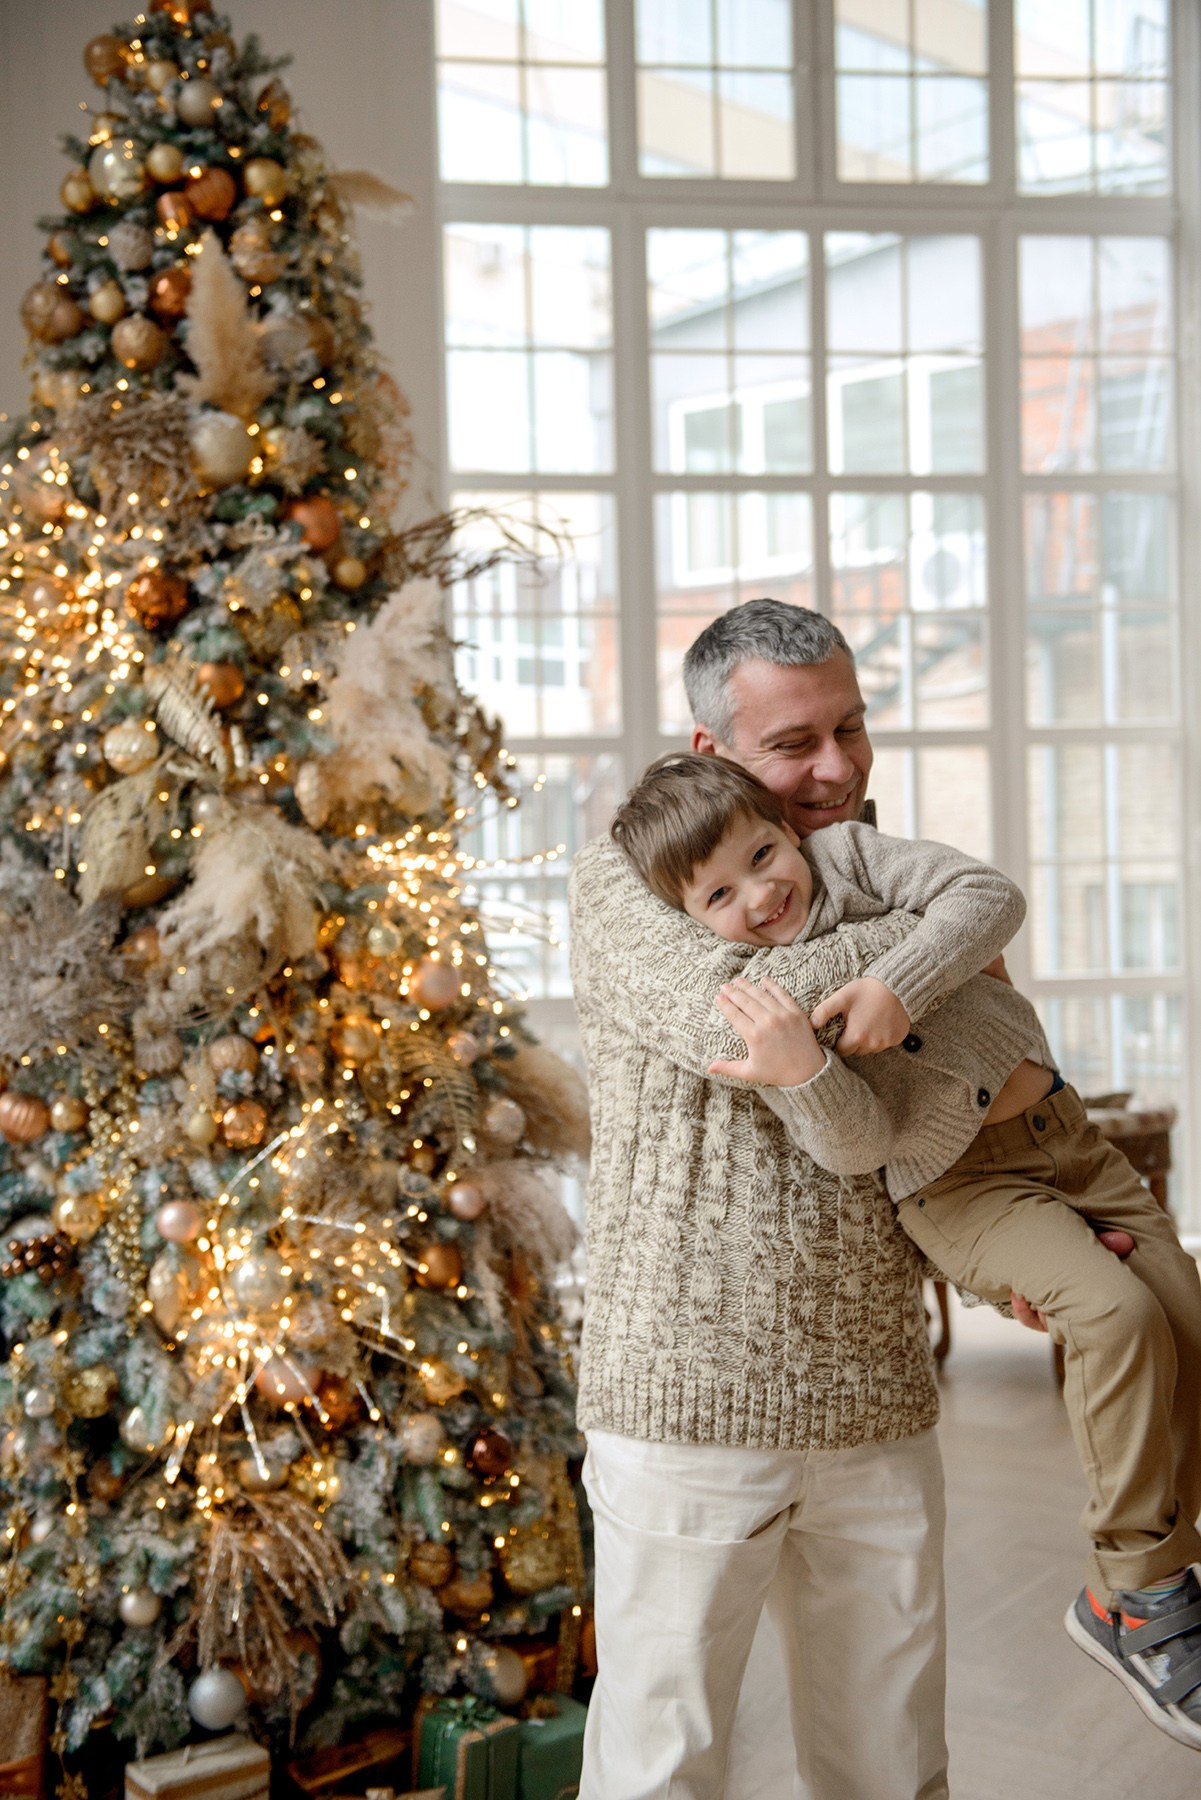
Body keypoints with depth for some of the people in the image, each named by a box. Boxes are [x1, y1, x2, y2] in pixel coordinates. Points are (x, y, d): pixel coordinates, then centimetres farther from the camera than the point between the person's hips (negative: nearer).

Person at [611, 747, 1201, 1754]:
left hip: (1054, 1122, 5)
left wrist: (900, 983, -26)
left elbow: (992, 895, -14)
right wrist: (800, 1071, -41)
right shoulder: (757, 1008, -15)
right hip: (957, 1178, -5)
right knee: (1116, 1313, -24)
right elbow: (858, 1148, -21)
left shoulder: (852, 856, -4)